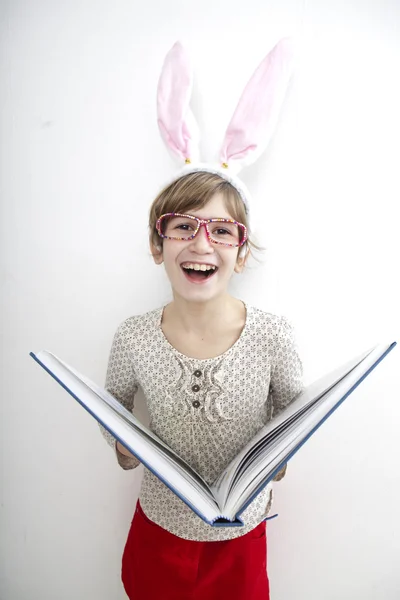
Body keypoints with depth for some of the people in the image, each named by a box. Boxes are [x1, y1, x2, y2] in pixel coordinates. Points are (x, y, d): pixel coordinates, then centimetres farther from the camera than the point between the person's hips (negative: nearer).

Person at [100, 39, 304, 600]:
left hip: (242, 532, 0)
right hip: (160, 526, 1)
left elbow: (292, 405, -1)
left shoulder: (275, 335, -21)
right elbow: (114, 402, 2)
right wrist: (120, 441, -14)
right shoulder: (134, 337, -19)